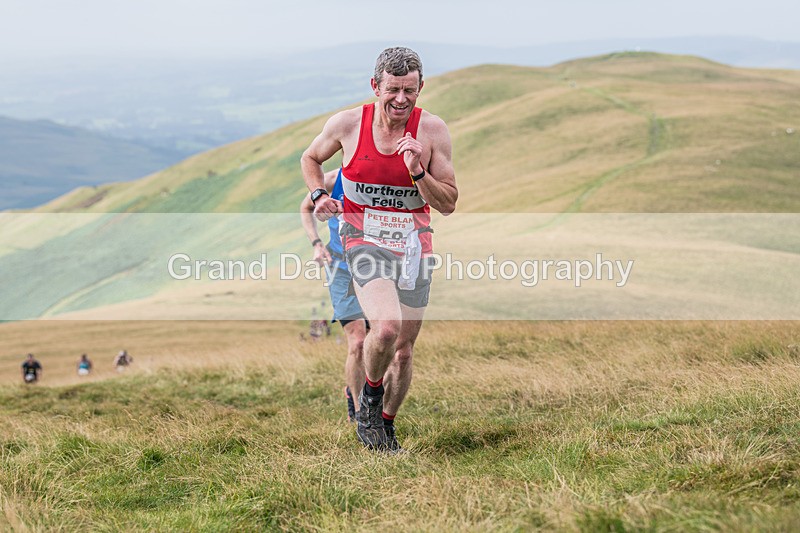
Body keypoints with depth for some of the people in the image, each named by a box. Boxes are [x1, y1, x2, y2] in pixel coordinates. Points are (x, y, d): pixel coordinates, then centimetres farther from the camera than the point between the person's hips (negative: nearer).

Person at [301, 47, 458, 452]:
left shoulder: (432, 130, -6)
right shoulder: (347, 124, -6)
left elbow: (448, 204, -3)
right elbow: (310, 158, 15)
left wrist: (417, 172, -19)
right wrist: (319, 195, -3)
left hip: (413, 241, 2)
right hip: (364, 237, -2)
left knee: (404, 349, 7)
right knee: (386, 327, -26)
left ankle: (386, 423, 31)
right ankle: (370, 395, 2)